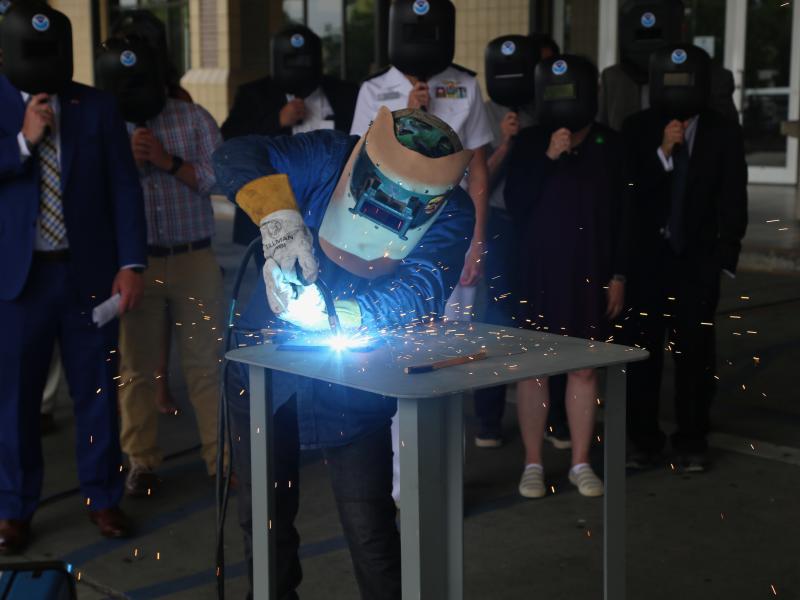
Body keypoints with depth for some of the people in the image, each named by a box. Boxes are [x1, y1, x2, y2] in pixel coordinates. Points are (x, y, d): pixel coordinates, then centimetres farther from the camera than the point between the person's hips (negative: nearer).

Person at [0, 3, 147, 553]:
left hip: (90, 271, 1)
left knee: (97, 390, 8)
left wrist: (131, 264, -6)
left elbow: (124, 187, 2)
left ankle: (103, 497, 22)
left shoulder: (98, 108, 4)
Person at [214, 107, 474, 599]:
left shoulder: (451, 215, -15)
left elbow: (420, 295, -27)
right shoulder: (328, 158, -15)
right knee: (265, 513, 17)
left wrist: (331, 312, -39)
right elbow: (236, 158, -20)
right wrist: (278, 214, -38)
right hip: (265, 358, 2)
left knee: (369, 526, -5)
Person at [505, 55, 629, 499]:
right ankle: (533, 464, 13)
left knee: (585, 368, 6)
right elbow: (515, 205, -9)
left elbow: (621, 214, 6)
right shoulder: (530, 143, -1)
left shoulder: (608, 146, 3)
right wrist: (548, 158, -18)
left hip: (591, 274, 1)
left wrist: (618, 275, 4)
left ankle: (581, 463, 17)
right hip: (539, 271, -1)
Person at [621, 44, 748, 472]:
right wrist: (663, 152, -17)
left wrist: (725, 257, -1)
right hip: (645, 256, 1)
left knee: (694, 352, 2)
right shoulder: (637, 129, 2)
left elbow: (734, 201, 4)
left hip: (697, 259, 0)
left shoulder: (723, 134, 2)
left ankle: (692, 442, 13)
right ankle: (644, 440, 12)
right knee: (641, 349, 2)